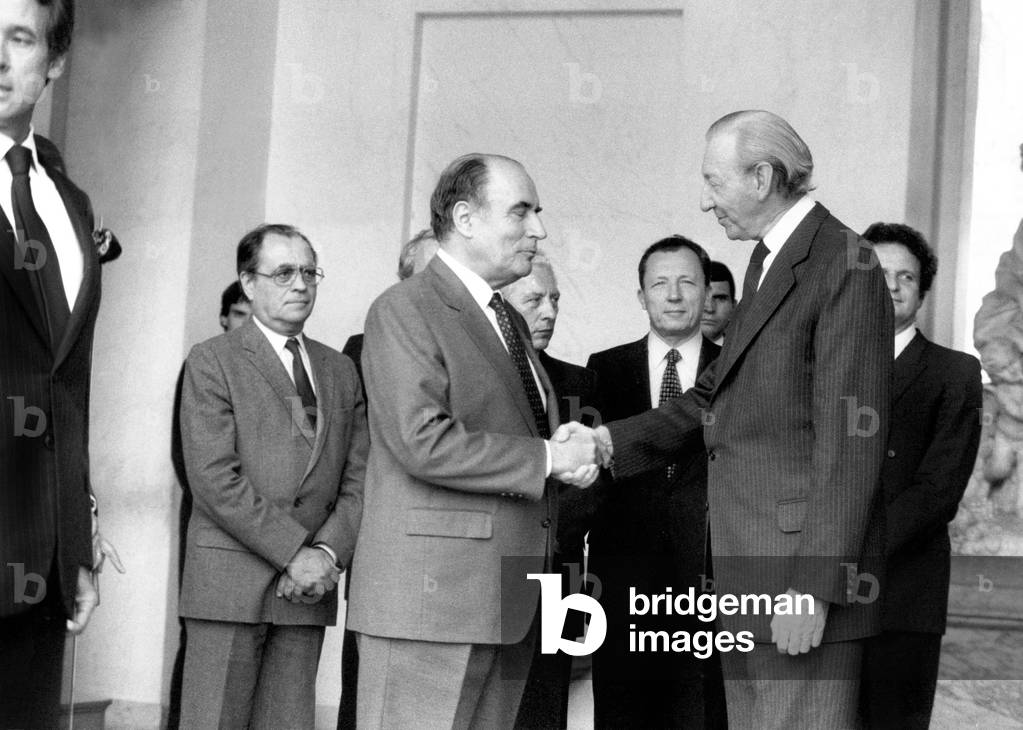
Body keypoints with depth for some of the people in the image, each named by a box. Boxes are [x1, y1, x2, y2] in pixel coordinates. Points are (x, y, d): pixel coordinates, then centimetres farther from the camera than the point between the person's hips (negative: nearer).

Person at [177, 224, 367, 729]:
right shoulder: (212, 362, 0)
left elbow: (358, 479, 10)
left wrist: (328, 553, -8)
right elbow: (215, 479, -10)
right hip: (229, 581, -4)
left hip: (307, 588, 5)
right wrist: (295, 554, -14)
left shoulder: (340, 370, 17)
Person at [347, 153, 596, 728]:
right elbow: (423, 442, -19)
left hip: (509, 601, 8)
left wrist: (575, 456, 5)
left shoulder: (508, 322, 22)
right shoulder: (405, 310, -7)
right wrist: (547, 458, -13)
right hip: (432, 595, -8)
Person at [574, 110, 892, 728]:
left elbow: (850, 441, -17)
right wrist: (611, 442, 8)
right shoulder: (770, 263, 17)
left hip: (804, 574, -9)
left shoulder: (845, 266, -13)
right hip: (748, 573, 9)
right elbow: (718, 398, 21)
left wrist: (813, 586, -20)